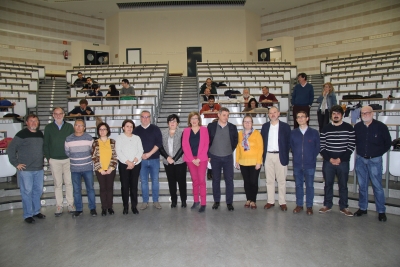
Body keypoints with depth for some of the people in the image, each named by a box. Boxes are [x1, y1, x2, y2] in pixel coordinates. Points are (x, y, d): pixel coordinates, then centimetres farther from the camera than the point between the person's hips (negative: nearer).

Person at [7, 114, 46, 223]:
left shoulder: (40, 134, 10)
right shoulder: (21, 134, -9)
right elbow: (10, 149, -9)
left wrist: (42, 161, 12)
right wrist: (16, 163, -9)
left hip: (39, 169, 6)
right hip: (25, 169, -6)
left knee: (38, 191, 13)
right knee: (27, 192, 2)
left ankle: (36, 211, 28)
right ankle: (28, 215, 13)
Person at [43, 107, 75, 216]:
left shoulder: (69, 126, 3)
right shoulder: (48, 127, 3)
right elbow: (45, 144, 6)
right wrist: (48, 157, -1)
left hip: (68, 159, 0)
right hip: (54, 160, 0)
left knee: (69, 182, 4)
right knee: (57, 184, 6)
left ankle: (70, 204, 13)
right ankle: (59, 205, 14)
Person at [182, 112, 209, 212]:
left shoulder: (204, 129, 2)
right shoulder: (186, 131, 6)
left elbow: (205, 145, -3)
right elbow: (185, 146, 0)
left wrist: (199, 158, -10)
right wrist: (192, 159, -9)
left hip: (202, 159, -2)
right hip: (190, 159, 2)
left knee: (201, 180, -4)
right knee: (194, 180, 10)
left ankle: (203, 203, 0)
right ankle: (196, 201, 21)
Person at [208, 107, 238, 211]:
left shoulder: (233, 127, -1)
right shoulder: (211, 126, -3)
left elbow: (235, 141, 11)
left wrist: (230, 151, 9)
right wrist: (209, 155, 3)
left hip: (228, 157, 1)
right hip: (215, 157, 0)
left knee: (229, 180, 2)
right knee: (216, 180, 8)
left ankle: (229, 202, 12)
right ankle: (216, 201, 21)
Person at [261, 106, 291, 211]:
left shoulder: (285, 126, 0)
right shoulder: (265, 126, 8)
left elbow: (288, 142, 1)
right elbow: (262, 141, 9)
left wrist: (285, 155, -6)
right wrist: (263, 154, 1)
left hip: (280, 156, -2)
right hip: (268, 156, 2)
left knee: (281, 180, 4)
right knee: (269, 180, 8)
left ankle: (282, 202, 13)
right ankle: (270, 201, 16)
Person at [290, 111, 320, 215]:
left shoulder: (314, 132, -2)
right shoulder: (293, 133, 2)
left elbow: (317, 147, 5)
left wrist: (312, 157, 4)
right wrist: (297, 155, 9)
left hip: (310, 164, -2)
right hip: (297, 164, 2)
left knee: (309, 185, 5)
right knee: (298, 185, 10)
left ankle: (309, 206, 17)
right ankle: (299, 205, 21)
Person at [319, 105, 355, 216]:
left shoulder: (349, 128, 0)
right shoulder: (325, 129, 4)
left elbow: (351, 146, -3)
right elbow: (321, 146, 2)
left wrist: (340, 159, -9)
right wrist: (330, 159, -8)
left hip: (343, 162, -1)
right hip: (328, 162, 1)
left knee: (343, 185, 7)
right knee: (328, 184, 10)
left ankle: (343, 207, 19)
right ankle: (327, 205, 22)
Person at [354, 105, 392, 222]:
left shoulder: (381, 126, -8)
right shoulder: (357, 127, 0)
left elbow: (388, 142, 4)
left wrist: (379, 153, 4)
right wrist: (360, 151, 10)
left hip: (374, 160, -3)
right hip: (360, 160, 3)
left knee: (377, 186, -1)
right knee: (362, 185, 12)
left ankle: (381, 211, 11)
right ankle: (362, 208, 23)